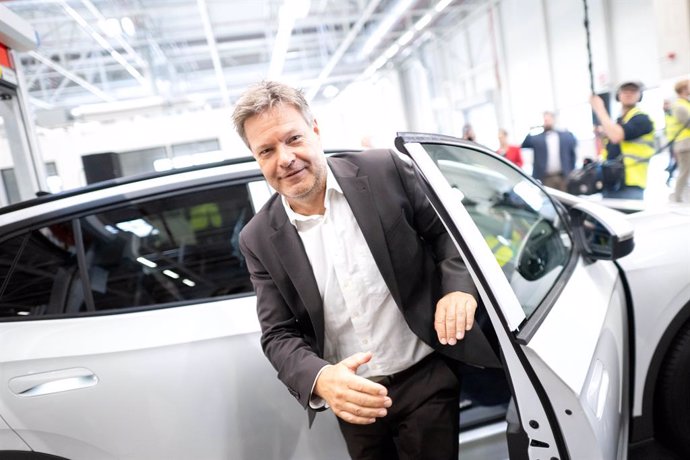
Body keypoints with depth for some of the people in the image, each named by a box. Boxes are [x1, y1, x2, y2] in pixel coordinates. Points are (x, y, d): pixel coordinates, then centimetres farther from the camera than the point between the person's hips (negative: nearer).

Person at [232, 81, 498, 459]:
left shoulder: (384, 171, -10)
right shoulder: (260, 239, -6)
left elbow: (446, 230, -1)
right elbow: (278, 335, -5)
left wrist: (459, 286, -20)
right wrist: (319, 378, -24)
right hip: (353, 397, 2)